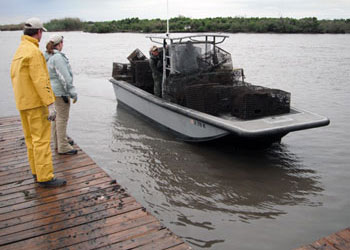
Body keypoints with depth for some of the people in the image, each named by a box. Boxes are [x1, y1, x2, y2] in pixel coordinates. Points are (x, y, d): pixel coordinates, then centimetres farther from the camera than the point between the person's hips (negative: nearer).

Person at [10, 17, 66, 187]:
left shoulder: (19, 51, 13)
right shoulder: (33, 51, -16)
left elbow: (14, 76, 19)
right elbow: (40, 80, -23)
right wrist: (50, 104, -23)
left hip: (23, 103, 10)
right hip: (36, 103, -10)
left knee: (31, 139, 14)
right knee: (42, 139, -7)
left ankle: (37, 172, 24)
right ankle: (45, 177, -4)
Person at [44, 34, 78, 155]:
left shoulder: (47, 57, 10)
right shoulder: (58, 57, -20)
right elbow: (64, 77, -22)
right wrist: (73, 93, -17)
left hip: (52, 90, 10)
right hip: (60, 92, -10)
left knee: (56, 117, 18)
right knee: (62, 118, -4)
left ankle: (58, 142, 30)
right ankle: (63, 147, 1)